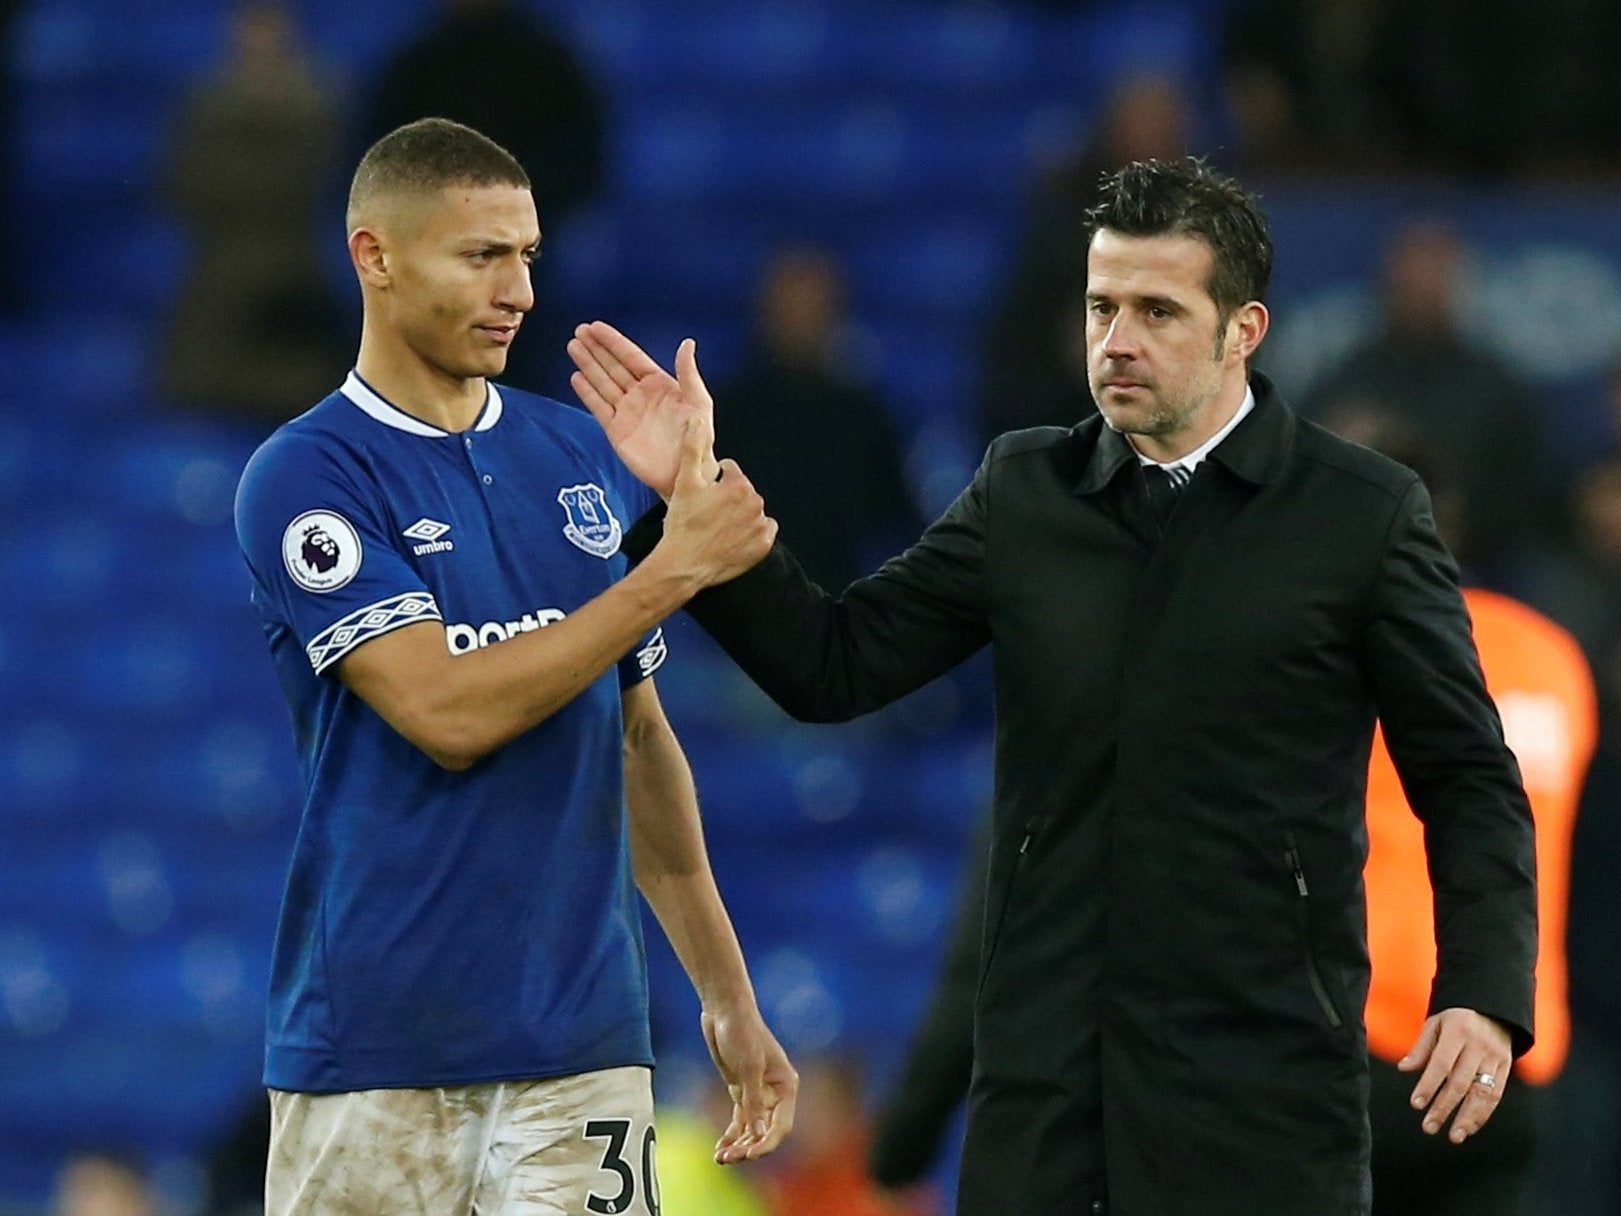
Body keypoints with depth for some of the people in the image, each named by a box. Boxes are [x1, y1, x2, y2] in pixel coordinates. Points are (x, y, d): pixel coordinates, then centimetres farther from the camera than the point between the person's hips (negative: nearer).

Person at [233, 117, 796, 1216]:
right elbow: (447, 713, -15)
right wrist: (677, 568, -13)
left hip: (582, 1041, 4)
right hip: (375, 1048, -4)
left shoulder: (586, 458, 11)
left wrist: (728, 997, 16)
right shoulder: (306, 476, -5)